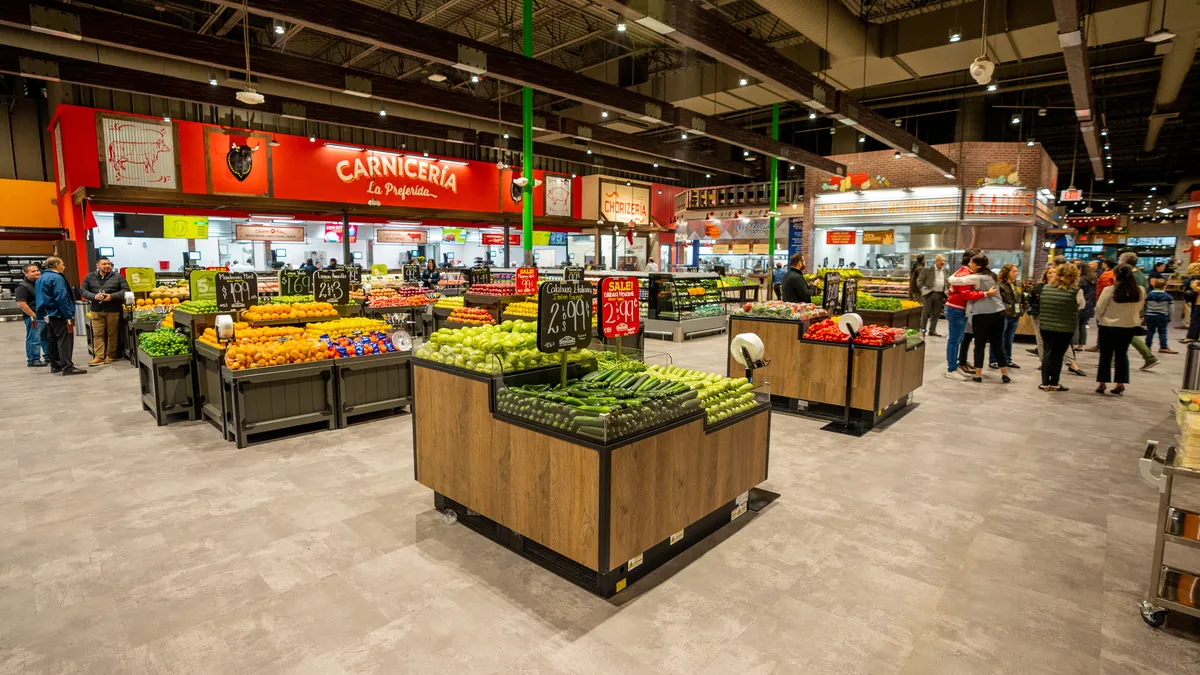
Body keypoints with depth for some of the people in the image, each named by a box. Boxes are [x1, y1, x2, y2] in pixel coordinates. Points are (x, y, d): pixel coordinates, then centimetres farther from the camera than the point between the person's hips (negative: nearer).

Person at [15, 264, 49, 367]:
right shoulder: (22, 287, -12)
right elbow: (21, 304, -18)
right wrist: (34, 316, -19)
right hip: (33, 317, -8)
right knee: (34, 339, -3)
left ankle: (48, 357, 26)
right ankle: (33, 360, 4)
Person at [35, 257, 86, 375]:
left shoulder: (41, 279, 17)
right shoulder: (57, 278, -14)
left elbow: (41, 298, 20)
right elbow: (62, 298, -22)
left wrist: (44, 313, 22)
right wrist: (69, 316, -23)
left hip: (48, 314, 10)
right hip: (59, 314, -10)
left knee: (52, 340, 15)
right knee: (65, 340, -11)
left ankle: (55, 365, 21)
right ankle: (67, 367, -15)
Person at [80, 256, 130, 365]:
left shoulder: (118, 277, 2)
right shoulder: (90, 277, 7)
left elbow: (125, 290, 0)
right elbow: (82, 290, 8)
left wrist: (112, 296, -15)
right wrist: (94, 296, -11)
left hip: (113, 310, -2)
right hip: (96, 310, 2)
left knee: (112, 333, 4)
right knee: (97, 334, 1)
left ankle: (111, 356, 14)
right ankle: (99, 356, 4)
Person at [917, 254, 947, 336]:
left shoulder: (944, 270, 12)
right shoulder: (927, 269, -5)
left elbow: (945, 283, 18)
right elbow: (919, 280, -3)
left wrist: (945, 295, 10)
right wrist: (923, 289, -11)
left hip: (940, 295, 5)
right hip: (929, 294, -5)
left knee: (936, 314, 8)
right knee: (926, 313, 1)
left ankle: (932, 330, 16)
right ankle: (922, 329, 10)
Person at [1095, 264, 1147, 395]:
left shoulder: (1109, 290, -17)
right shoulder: (1141, 290, -4)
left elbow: (1099, 308, -9)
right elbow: (1139, 308, 9)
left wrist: (1100, 320, 8)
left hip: (1108, 326, -3)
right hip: (1130, 326, 3)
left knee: (1105, 355, 7)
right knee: (1122, 354, 14)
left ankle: (1102, 384, 8)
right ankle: (1120, 384, 15)